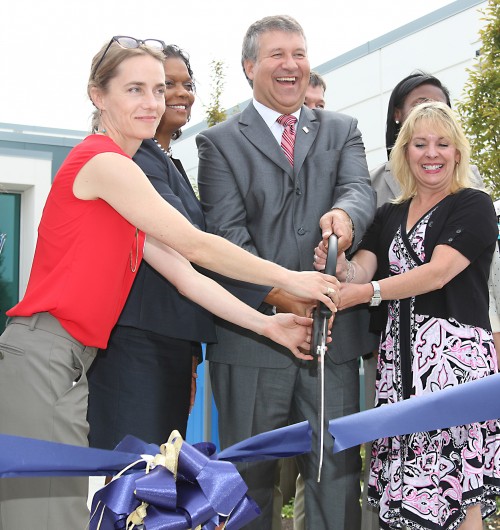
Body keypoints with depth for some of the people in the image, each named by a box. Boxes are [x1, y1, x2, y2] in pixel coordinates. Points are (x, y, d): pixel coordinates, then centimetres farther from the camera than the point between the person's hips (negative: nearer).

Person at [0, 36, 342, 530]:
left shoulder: (122, 176, 18)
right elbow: (198, 247, -9)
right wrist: (290, 279, 0)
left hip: (69, 365, 9)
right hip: (42, 359, -9)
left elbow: (185, 277, 13)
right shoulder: (102, 162, -10)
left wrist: (267, 325, 7)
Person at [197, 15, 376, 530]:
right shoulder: (220, 141, 7)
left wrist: (345, 214, -27)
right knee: (249, 476, 8)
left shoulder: (342, 130, 16)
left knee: (338, 472, 6)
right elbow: (226, 231, -5)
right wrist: (276, 293, -17)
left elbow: (360, 189, -2)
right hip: (252, 334, -2)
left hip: (333, 330, 2)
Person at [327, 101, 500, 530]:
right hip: (401, 354, 5)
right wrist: (337, 265, -19)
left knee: (455, 483, -6)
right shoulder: (389, 216, 18)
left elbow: (438, 272, -12)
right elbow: (359, 270, 4)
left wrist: (365, 293, -20)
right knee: (404, 485, 2)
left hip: (456, 352, -5)